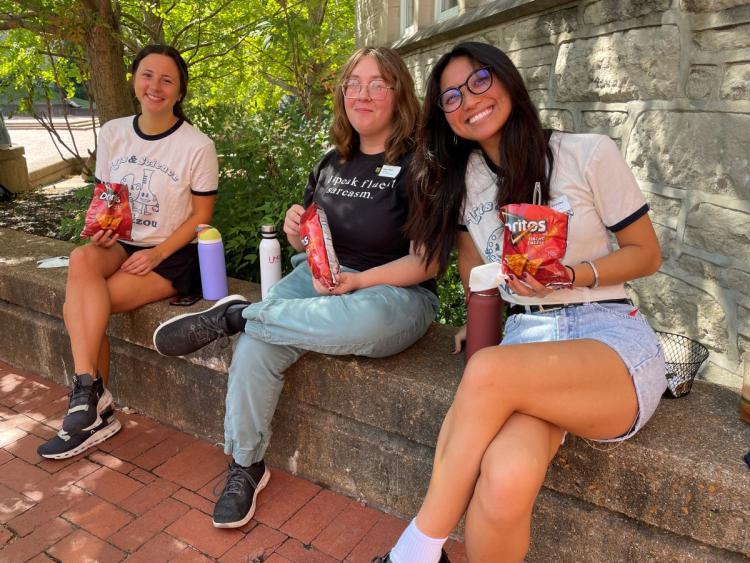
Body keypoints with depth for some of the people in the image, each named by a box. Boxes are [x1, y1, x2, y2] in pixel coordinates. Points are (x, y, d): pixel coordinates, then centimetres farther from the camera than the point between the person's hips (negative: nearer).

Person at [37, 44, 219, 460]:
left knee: (77, 307, -23)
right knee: (82, 259, -31)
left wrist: (157, 253, -17)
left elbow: (201, 216, -6)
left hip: (172, 256, -4)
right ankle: (93, 404, -24)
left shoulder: (198, 146, -9)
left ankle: (88, 396, -2)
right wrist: (100, 227, -9)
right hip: (121, 246, 5)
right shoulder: (113, 133, 6)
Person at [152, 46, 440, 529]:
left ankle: (233, 315, -20)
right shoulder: (333, 163, 13)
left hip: (395, 292, -4)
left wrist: (359, 280, -23)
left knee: (364, 321, -41)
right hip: (321, 277, 5)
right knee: (256, 346, -23)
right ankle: (246, 466, -2)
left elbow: (426, 261, -11)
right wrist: (296, 231, -4)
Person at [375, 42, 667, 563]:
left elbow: (647, 255, 4)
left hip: (613, 340, -2)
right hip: (523, 342, 2)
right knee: (505, 480, -33)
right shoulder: (460, 179, 11)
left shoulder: (590, 155, -1)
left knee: (488, 373, -35)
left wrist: (567, 275, -13)